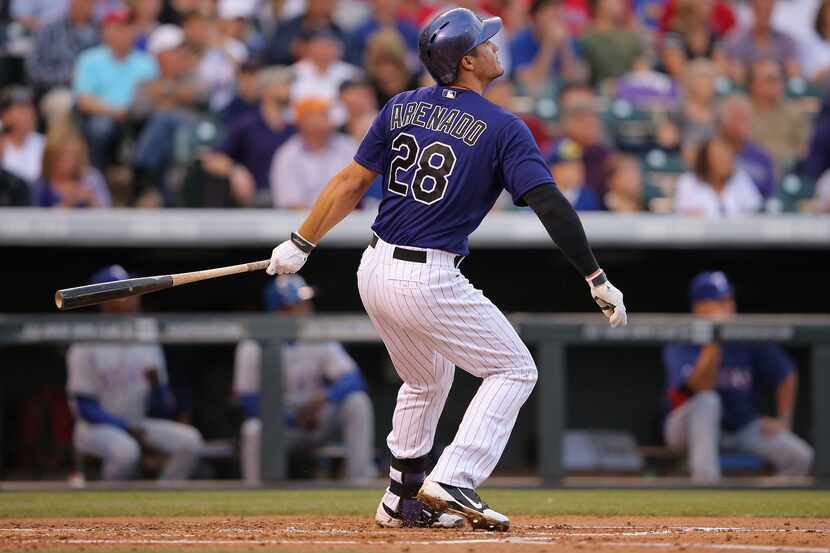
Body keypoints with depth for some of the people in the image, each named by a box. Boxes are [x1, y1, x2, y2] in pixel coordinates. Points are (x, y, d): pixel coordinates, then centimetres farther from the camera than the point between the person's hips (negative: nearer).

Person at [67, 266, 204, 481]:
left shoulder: (149, 342, 7)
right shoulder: (87, 346, -9)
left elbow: (164, 410, 8)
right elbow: (84, 408, -12)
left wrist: (156, 385, -14)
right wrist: (128, 429, -18)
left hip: (139, 425, 6)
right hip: (97, 428, -6)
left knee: (190, 440, -17)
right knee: (126, 451, -37)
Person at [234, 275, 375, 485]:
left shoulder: (319, 340, -3)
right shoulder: (253, 348, -10)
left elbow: (353, 380, -14)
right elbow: (250, 405, -13)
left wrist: (323, 397, -33)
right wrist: (294, 418, -22)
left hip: (316, 422, 3)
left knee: (357, 401, -22)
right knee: (254, 429, -37)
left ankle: (359, 480, -26)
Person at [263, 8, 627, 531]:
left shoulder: (402, 108, 6)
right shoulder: (503, 129, -10)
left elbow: (350, 183, 6)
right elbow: (551, 204, -17)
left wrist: (300, 245, 14)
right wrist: (598, 280, -14)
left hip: (375, 271, 7)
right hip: (431, 282, -7)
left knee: (427, 380, 28)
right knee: (514, 370, 5)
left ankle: (403, 501, 32)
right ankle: (452, 481, -10)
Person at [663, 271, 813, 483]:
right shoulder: (680, 345, -17)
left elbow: (787, 376, 8)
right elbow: (701, 386, -34)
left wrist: (783, 420, 2)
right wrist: (713, 342, -43)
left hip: (742, 428, 3)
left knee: (800, 456, -17)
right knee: (707, 400, -37)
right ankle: (704, 478, -39)